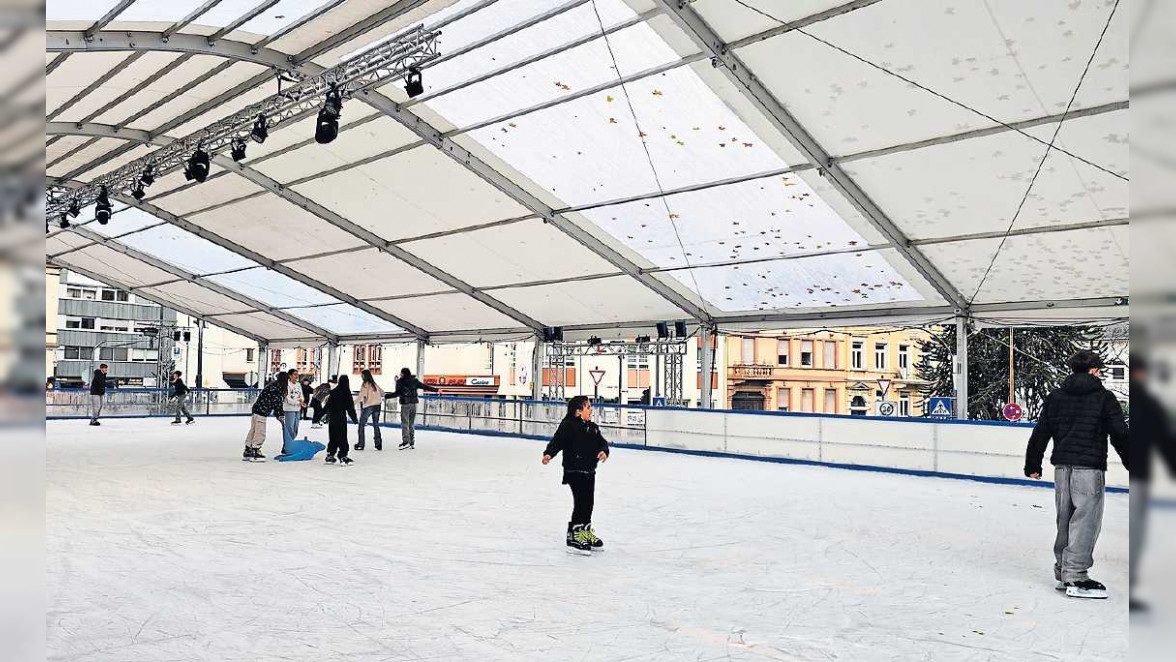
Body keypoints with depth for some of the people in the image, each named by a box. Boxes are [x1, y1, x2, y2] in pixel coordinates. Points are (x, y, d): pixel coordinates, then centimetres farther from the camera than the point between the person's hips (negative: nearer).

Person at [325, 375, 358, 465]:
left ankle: (330, 455, 19)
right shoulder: (346, 393, -12)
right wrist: (354, 418, -3)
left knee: (333, 438, 14)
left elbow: (327, 406, 10)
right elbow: (350, 407, -10)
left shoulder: (333, 392, 3)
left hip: (332, 418, 5)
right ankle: (342, 456, -2)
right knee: (342, 438, -1)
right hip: (341, 418, -5)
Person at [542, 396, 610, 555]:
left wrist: (604, 451, -11)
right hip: (574, 471, -8)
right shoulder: (568, 425, -12)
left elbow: (602, 442, 11)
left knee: (589, 502, 16)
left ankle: (586, 532, 32)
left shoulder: (593, 427, 11)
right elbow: (557, 441, -20)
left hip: (589, 471, 8)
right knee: (580, 503, -8)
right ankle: (574, 536, 2)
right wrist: (548, 454, -36)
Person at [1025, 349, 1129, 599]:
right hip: (1089, 468, -5)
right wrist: (1131, 464, 6)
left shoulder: (1055, 397, 10)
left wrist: (1033, 465, 17)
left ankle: (1063, 570, 21)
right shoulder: (1104, 397, -2)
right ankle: (1076, 578, -5)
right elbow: (1120, 435, -4)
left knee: (1065, 520, 14)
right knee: (1085, 521, -3)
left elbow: (1040, 434, 11)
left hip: (1062, 467, 5)